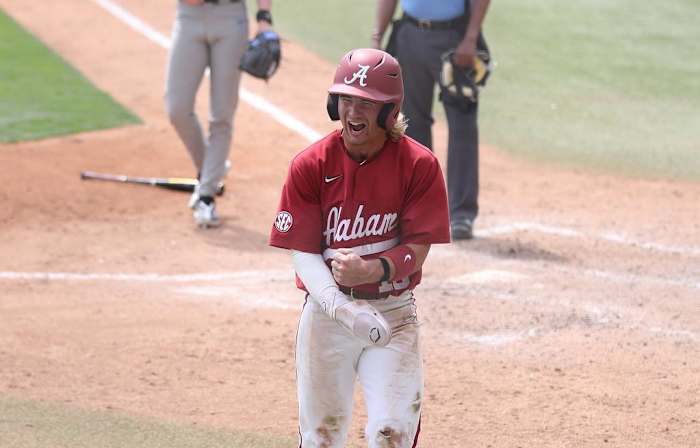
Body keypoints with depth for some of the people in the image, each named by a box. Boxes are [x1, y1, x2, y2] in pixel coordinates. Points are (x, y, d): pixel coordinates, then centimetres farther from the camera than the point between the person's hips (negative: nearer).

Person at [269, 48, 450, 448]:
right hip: (328, 309, 1)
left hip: (394, 313, -1)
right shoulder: (310, 166, -7)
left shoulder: (419, 164, -9)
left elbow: (417, 249, -9)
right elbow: (304, 254, -9)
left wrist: (370, 270, -30)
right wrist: (342, 308, -27)